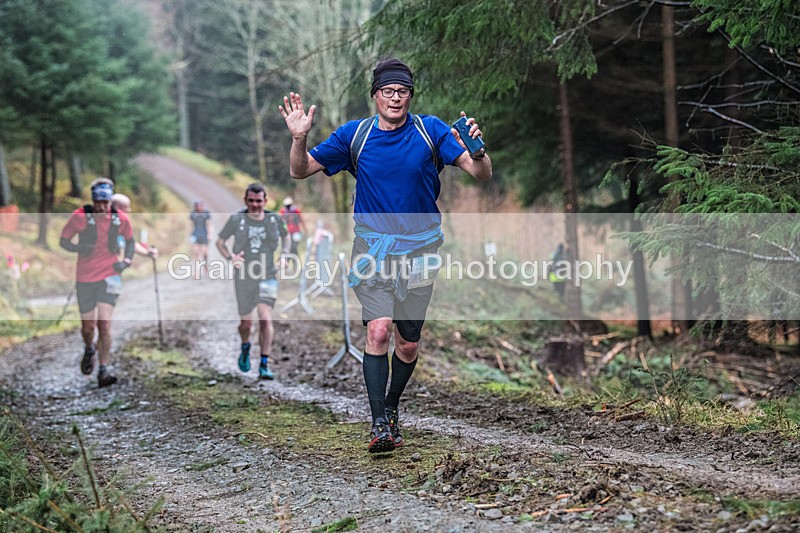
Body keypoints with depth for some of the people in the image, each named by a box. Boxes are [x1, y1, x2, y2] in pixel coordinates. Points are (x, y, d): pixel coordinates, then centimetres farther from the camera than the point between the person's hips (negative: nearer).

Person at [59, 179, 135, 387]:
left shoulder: (120, 219, -5)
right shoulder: (79, 217, -10)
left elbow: (130, 240, 14)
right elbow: (63, 241, -1)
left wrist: (126, 260, -3)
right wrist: (79, 248, -21)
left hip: (109, 275, 0)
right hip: (85, 278, 0)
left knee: (104, 325, -13)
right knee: (88, 326, 8)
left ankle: (103, 372, -6)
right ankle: (89, 349, 43)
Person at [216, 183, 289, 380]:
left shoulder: (274, 219, 1)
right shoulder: (236, 219, -4)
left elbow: (285, 236, 22)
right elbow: (220, 241, 6)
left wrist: (285, 253, 4)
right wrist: (230, 257, -12)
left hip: (267, 277, 0)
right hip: (244, 277, 0)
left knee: (266, 319, -16)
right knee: (246, 321, 11)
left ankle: (264, 365, -11)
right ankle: (245, 348, 45)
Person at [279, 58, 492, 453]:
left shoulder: (430, 130, -3)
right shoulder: (354, 134, 0)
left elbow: (481, 175, -7)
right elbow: (300, 171, 4)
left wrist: (476, 150, -29)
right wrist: (299, 138, -15)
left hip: (420, 250, 1)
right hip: (372, 248, -1)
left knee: (408, 344, 9)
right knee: (378, 331, -20)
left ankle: (391, 407, 34)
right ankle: (379, 424, -17)